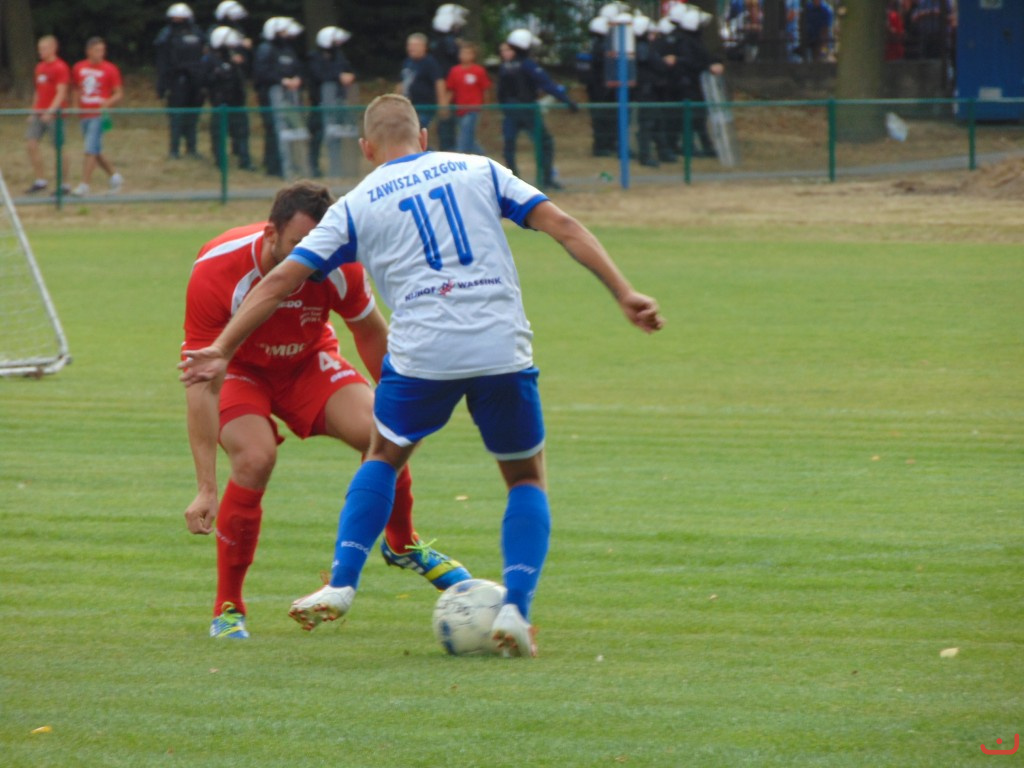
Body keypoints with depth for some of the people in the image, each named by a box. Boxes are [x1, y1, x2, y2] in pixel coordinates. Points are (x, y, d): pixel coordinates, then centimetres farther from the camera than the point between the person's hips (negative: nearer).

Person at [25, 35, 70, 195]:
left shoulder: (60, 67, -9)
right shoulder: (40, 67, 15)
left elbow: (61, 93, -15)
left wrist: (50, 111, -24)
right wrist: (33, 112, 19)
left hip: (54, 113, -8)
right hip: (39, 113, 8)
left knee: (59, 148, -2)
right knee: (30, 144, -1)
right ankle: (40, 180, 7)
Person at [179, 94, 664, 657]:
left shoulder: (356, 206, 12)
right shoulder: (479, 171, 15)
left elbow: (282, 279, 8)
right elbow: (561, 225, 6)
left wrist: (221, 350, 11)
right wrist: (623, 293, 4)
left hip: (422, 353, 0)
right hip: (503, 348, 0)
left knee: (383, 457, 27)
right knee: (527, 479, 17)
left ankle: (341, 585, 14)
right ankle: (516, 608, -2)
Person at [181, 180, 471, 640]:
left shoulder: (338, 267, -26)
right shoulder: (217, 271, -36)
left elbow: (370, 332, -2)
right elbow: (203, 383, -34)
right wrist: (206, 490, -38)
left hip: (307, 362, 3)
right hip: (240, 370, -3)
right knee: (255, 458, -30)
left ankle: (402, 545, 15)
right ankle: (227, 610, -14)